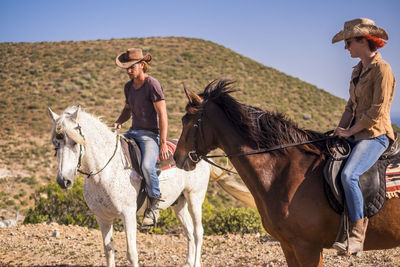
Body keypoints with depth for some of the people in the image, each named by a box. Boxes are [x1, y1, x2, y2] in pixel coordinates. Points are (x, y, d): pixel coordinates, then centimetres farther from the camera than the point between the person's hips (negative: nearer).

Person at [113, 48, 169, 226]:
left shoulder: (152, 85, -11)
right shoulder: (128, 87, 12)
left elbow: (162, 115, -14)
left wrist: (163, 144, -19)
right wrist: (119, 122, 5)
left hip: (150, 134, -8)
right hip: (133, 132, 8)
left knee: (147, 166, -32)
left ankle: (155, 203, -11)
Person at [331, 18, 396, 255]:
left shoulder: (382, 70, -12)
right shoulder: (358, 70, 15)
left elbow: (377, 111, -18)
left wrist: (350, 131, -13)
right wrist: (339, 131, 6)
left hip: (375, 135, -10)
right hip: (356, 135, 10)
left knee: (348, 175, -32)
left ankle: (357, 235, -26)